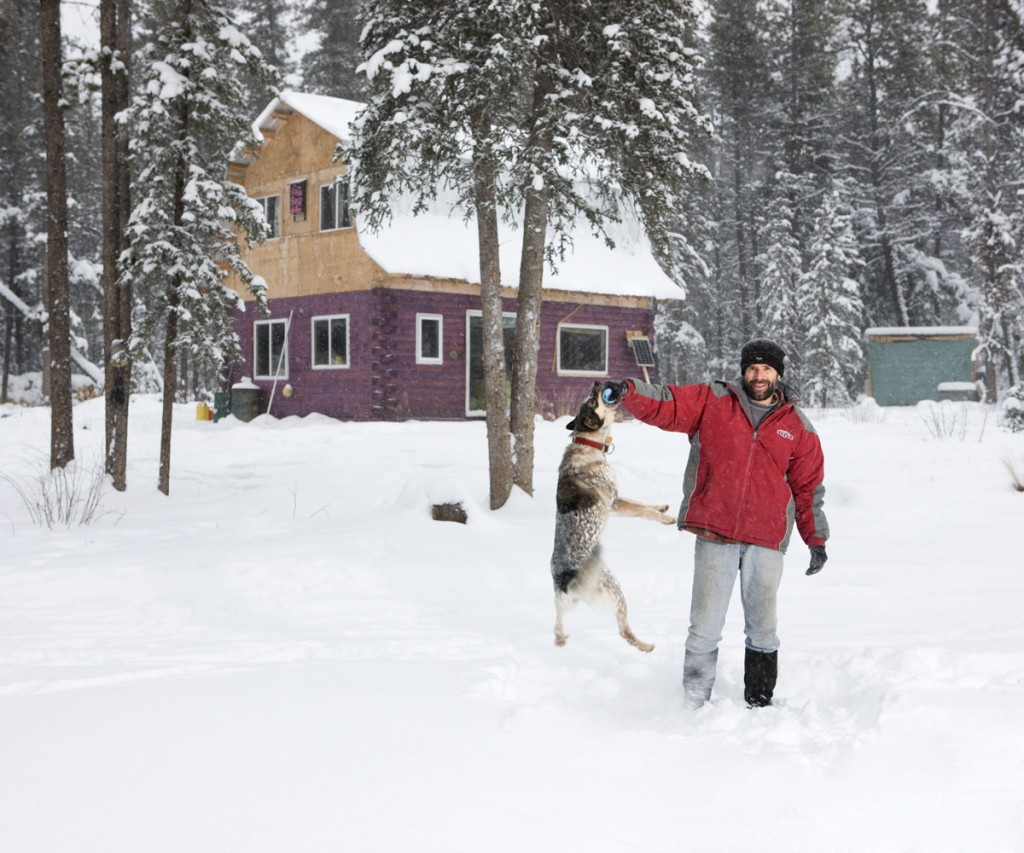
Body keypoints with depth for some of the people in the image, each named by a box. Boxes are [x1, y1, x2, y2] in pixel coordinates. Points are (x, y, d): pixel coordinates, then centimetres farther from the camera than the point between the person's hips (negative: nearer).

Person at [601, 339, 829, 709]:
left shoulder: (797, 426, 8)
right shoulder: (712, 402, 4)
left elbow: (809, 486, 12)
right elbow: (664, 404, -3)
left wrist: (816, 539, 10)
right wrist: (627, 391, -22)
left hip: (766, 541, 1)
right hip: (714, 535, -1)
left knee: (762, 627, 11)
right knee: (705, 626, -2)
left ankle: (759, 702, 25)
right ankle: (694, 704, 9)